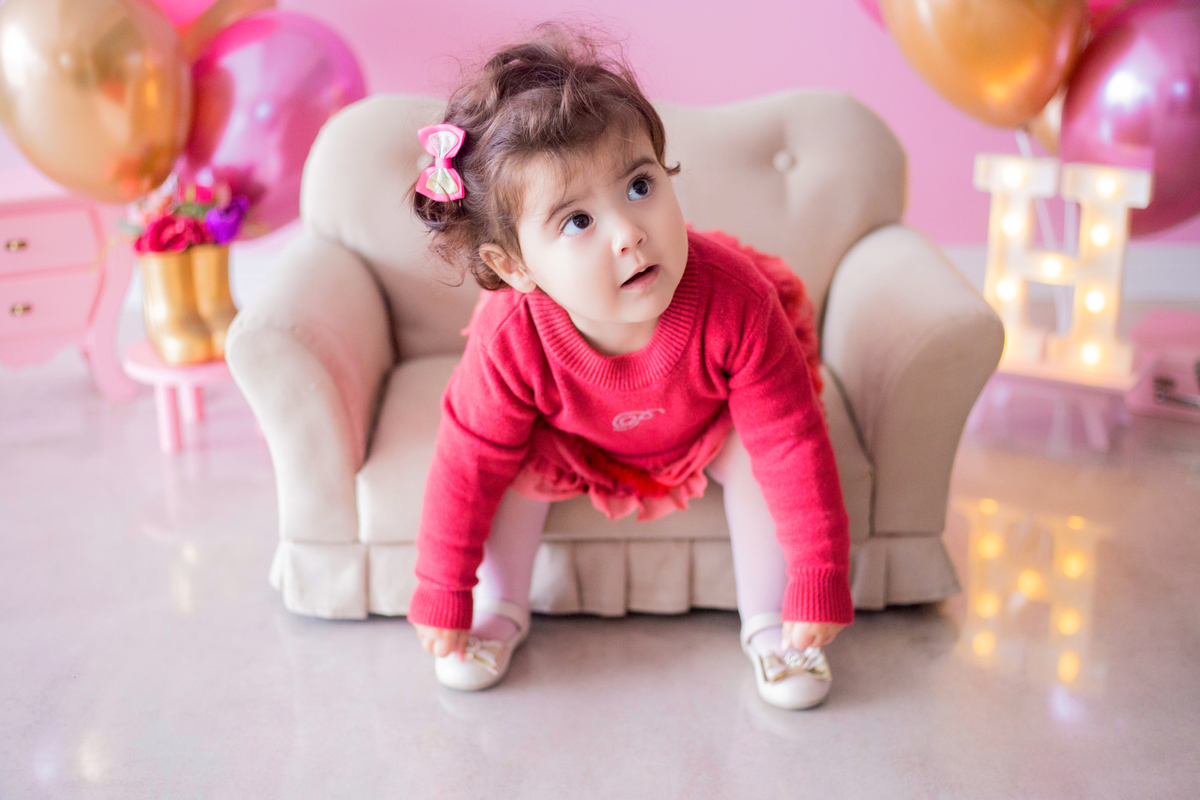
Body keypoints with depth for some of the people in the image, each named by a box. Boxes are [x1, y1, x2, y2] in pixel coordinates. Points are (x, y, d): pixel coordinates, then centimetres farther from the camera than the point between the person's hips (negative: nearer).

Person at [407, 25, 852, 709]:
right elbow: (467, 465, -24)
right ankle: (502, 611, 2)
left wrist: (818, 578, -30)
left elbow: (793, 443, -33)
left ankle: (767, 625, -7)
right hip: (581, 435, 1)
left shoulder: (733, 301, -42)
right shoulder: (512, 341, -38)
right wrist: (444, 596, -16)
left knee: (755, 451, -26)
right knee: (520, 457, -23)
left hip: (707, 423, 0)